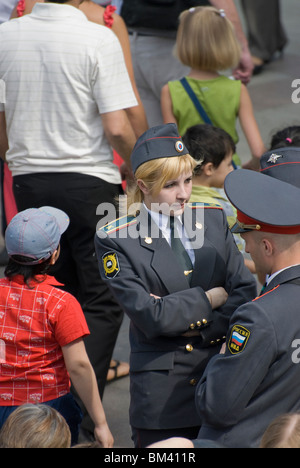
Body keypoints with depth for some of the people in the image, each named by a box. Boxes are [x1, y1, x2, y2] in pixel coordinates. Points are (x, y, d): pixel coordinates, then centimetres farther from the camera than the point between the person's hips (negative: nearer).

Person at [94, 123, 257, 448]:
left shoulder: (213, 219, 6)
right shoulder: (116, 242, -7)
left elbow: (246, 293, 0)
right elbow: (152, 317, -16)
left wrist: (188, 322, -12)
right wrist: (211, 298, -8)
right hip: (162, 393, -3)